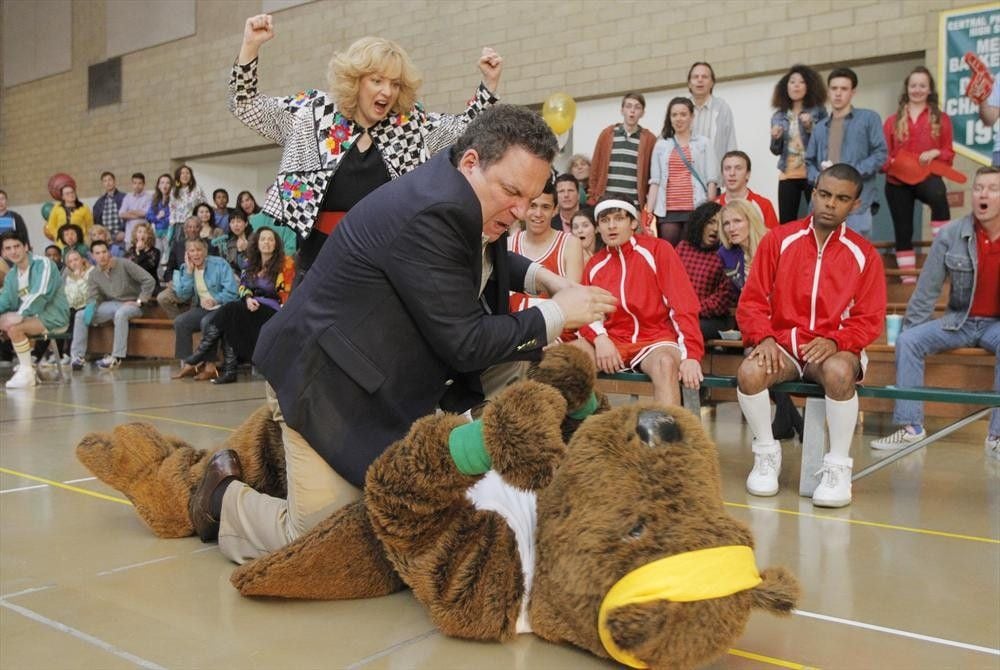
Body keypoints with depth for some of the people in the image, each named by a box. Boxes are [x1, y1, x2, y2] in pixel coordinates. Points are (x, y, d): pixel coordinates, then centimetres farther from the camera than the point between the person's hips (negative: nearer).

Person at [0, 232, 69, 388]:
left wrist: (20, 315, -32)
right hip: (31, 317, 8)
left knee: (13, 327, -27)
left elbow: (40, 294, -24)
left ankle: (27, 372, -15)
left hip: (53, 317, -8)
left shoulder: (42, 264, -12)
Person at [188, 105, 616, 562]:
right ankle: (226, 497, 22)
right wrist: (556, 314, -16)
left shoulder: (456, 197, 0)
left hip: (396, 386, 10)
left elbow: (482, 261, 23)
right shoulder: (430, 213, -29)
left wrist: (539, 277, 5)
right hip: (328, 382, -9)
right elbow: (466, 345, -26)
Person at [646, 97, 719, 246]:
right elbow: (655, 181, 10)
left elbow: (711, 180, 3)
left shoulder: (703, 143, 8)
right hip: (667, 211, 2)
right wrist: (649, 211, 1)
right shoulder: (661, 145, 13)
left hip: (696, 210, -1)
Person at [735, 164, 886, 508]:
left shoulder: (864, 254, 3)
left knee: (838, 372, -36)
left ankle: (838, 467, -16)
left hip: (834, 349, -1)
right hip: (782, 344, 1)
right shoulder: (778, 240, 4)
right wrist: (764, 339, -16)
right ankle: (767, 453, -5)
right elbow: (751, 301, 2)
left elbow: (870, 320, 2)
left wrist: (834, 342, -17)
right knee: (749, 371, -31)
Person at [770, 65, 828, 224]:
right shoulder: (779, 116, 10)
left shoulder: (818, 110, 3)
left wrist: (811, 127, -13)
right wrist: (775, 138, -7)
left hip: (812, 174, -2)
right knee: (786, 223, 0)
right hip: (787, 176, 2)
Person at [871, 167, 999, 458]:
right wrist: (910, 331, -3)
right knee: (907, 340, -20)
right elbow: (927, 291, -3)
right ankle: (910, 427, -12)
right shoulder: (949, 235, -7)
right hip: (959, 321, 2)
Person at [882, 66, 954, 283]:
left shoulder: (941, 119, 8)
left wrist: (936, 153, -13)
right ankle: (908, 277, 10)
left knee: (938, 195, -38)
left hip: (927, 177, -2)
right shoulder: (893, 120, 11)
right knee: (903, 230, 2)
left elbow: (949, 152, 8)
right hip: (897, 181, 2)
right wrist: (889, 164, -11)